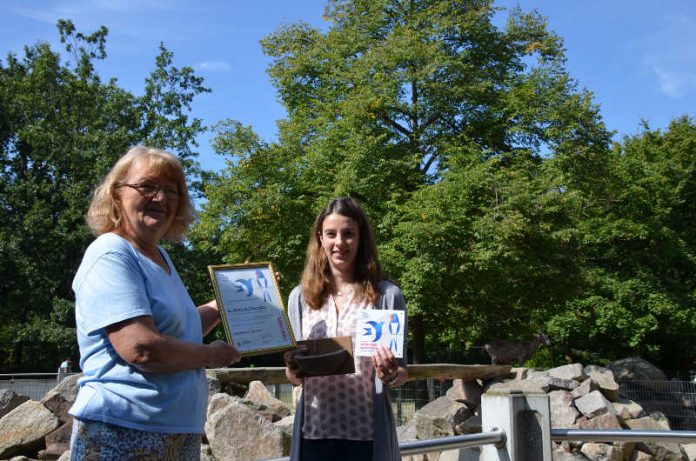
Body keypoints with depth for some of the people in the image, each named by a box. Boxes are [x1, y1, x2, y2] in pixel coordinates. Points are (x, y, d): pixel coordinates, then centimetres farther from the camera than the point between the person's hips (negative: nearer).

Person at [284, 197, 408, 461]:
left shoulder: (386, 295, -1)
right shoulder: (300, 297, 6)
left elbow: (402, 371, 3)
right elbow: (293, 375, 11)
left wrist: (391, 376, -18)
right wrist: (293, 370, -10)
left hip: (366, 431, -2)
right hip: (314, 428, 2)